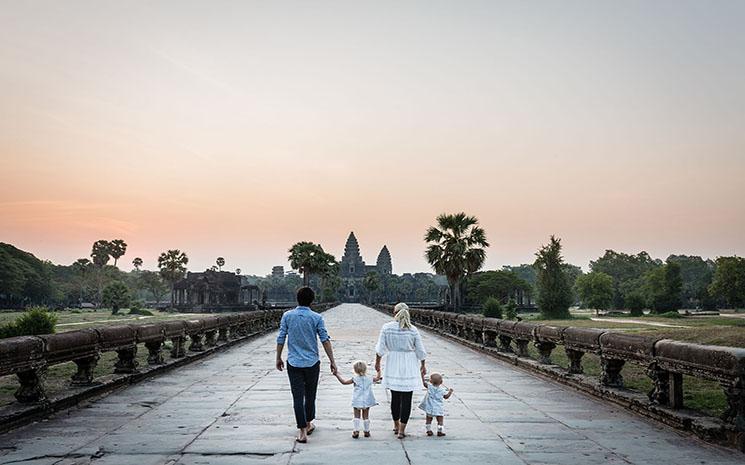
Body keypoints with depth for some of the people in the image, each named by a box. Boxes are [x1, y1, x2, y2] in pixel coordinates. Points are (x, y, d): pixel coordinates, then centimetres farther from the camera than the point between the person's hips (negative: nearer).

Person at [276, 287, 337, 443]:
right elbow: (325, 340, -7)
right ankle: (308, 424, 30)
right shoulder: (316, 318, -6)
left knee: (298, 397, 1)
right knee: (310, 395, 17)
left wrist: (278, 358, 11)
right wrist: (332, 361, -1)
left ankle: (302, 431, -2)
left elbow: (281, 338, -1)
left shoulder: (287, 316, -3)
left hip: (293, 363, 0)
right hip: (312, 363, 0)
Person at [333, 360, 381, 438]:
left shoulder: (355, 379, -9)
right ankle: (367, 431, 18)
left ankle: (356, 431, 3)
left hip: (357, 402, -2)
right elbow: (377, 378, 19)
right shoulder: (369, 378, 0)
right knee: (366, 416, 13)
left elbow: (343, 381, -5)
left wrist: (337, 374, 6)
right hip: (367, 402, 3)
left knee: (356, 416, 8)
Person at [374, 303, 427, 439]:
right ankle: (402, 429, 4)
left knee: (395, 396, 15)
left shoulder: (386, 327, -7)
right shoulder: (413, 330, -7)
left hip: (393, 366, 2)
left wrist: (377, 363, 11)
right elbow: (420, 351, -2)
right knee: (406, 398, 3)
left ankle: (396, 425, 30)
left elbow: (380, 349, -4)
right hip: (409, 366, -2)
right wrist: (423, 365, 13)